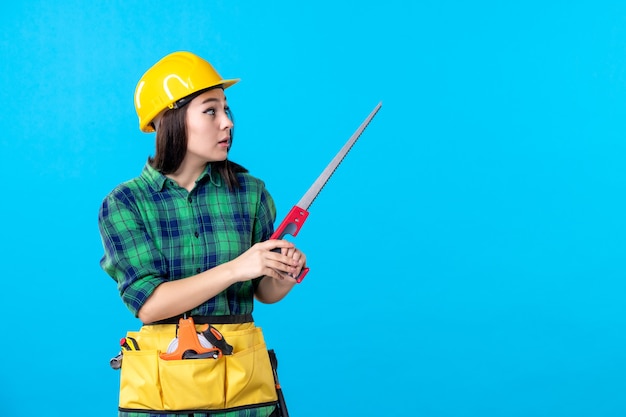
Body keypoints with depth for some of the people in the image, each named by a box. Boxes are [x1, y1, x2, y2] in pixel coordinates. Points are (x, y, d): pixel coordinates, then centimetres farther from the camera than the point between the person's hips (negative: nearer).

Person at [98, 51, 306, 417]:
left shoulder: (249, 191, -1)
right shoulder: (124, 203, -7)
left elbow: (263, 291, 6)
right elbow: (147, 302, -17)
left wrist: (284, 278, -17)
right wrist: (234, 269, -26)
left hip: (242, 379, 2)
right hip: (159, 385, -2)